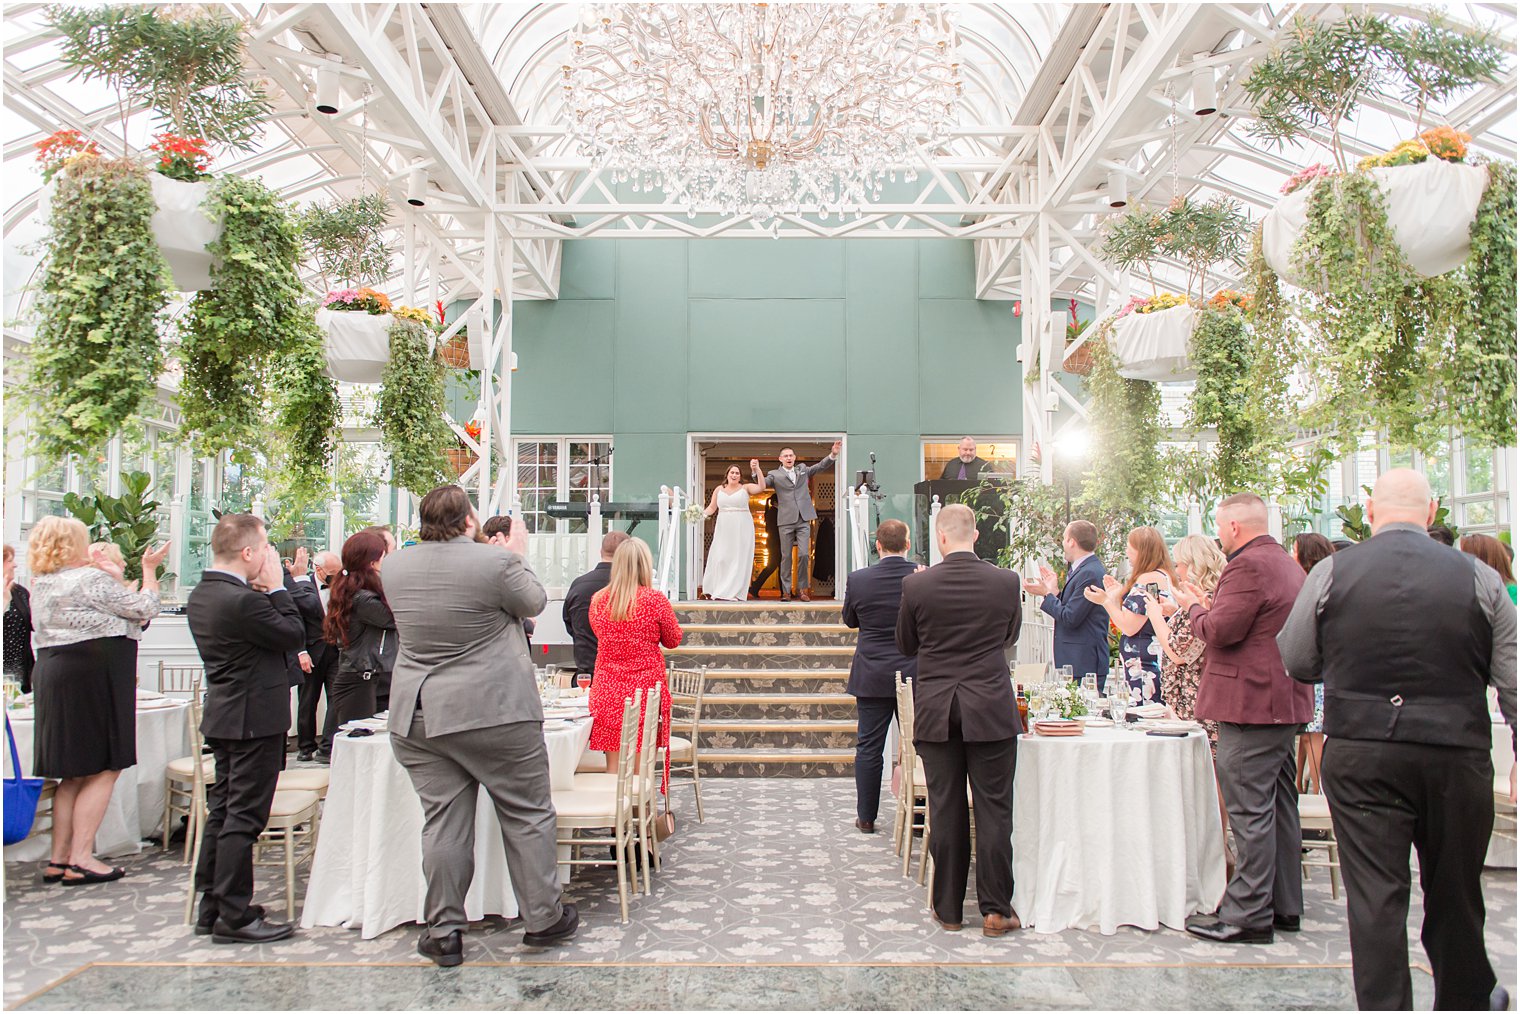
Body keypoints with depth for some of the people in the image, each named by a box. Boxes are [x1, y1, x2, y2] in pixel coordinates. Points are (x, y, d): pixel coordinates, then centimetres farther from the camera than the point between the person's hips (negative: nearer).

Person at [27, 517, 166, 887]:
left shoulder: (41, 586, 15)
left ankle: (59, 859, 16)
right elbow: (145, 609, -8)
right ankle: (80, 859, -4)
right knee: (104, 770, -3)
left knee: (74, 774, 14)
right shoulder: (91, 580, -12)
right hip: (93, 679, -9)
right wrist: (149, 569, 3)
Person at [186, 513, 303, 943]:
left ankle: (212, 907, 24)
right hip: (255, 719, -10)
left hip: (224, 716, 10)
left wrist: (261, 592, 1)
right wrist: (276, 588, -10)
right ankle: (234, 916, 4)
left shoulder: (201, 596, 7)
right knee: (243, 818, -3)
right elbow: (294, 636, -17)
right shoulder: (241, 601, -23)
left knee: (222, 811, 16)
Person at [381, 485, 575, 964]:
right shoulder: (496, 561, -13)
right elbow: (533, 603, 3)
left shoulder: (394, 566, 5)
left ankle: (444, 931, 14)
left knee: (443, 821, 9)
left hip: (418, 715, 5)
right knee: (527, 813, 8)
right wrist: (519, 556, 17)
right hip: (494, 711, -5)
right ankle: (543, 918, 17)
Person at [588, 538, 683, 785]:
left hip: (607, 694, 3)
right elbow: (673, 640, 4)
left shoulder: (598, 600, 1)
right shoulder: (655, 600, -10)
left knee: (613, 769, 10)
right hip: (646, 691, -3)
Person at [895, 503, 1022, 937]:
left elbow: (905, 645, 6)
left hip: (936, 710, 1)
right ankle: (996, 909, 12)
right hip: (991, 709, 0)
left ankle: (948, 908, 17)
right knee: (993, 810, 7)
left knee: (946, 811, 8)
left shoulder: (916, 585, -8)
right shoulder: (1005, 581, -6)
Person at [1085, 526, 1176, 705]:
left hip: (1143, 668, -10)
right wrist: (1119, 595, 18)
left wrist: (1106, 601, -6)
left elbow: (1130, 627, -17)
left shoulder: (1147, 579, -15)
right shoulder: (1166, 577, 15)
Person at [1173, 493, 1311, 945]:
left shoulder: (1248, 565, -16)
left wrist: (1195, 605, -2)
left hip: (1251, 703, -11)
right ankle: (1283, 906, 24)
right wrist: (1210, 605, 17)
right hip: (1285, 702, 11)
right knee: (1278, 806, 15)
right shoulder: (1287, 565, 17)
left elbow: (1220, 631, -20)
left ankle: (1248, 914, -1)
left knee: (1249, 811, -6)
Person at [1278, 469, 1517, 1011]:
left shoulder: (1330, 573, -5)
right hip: (1456, 755, 2)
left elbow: (1296, 662, 4)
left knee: (1374, 894, 3)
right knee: (1455, 890, 19)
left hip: (1359, 755, -2)